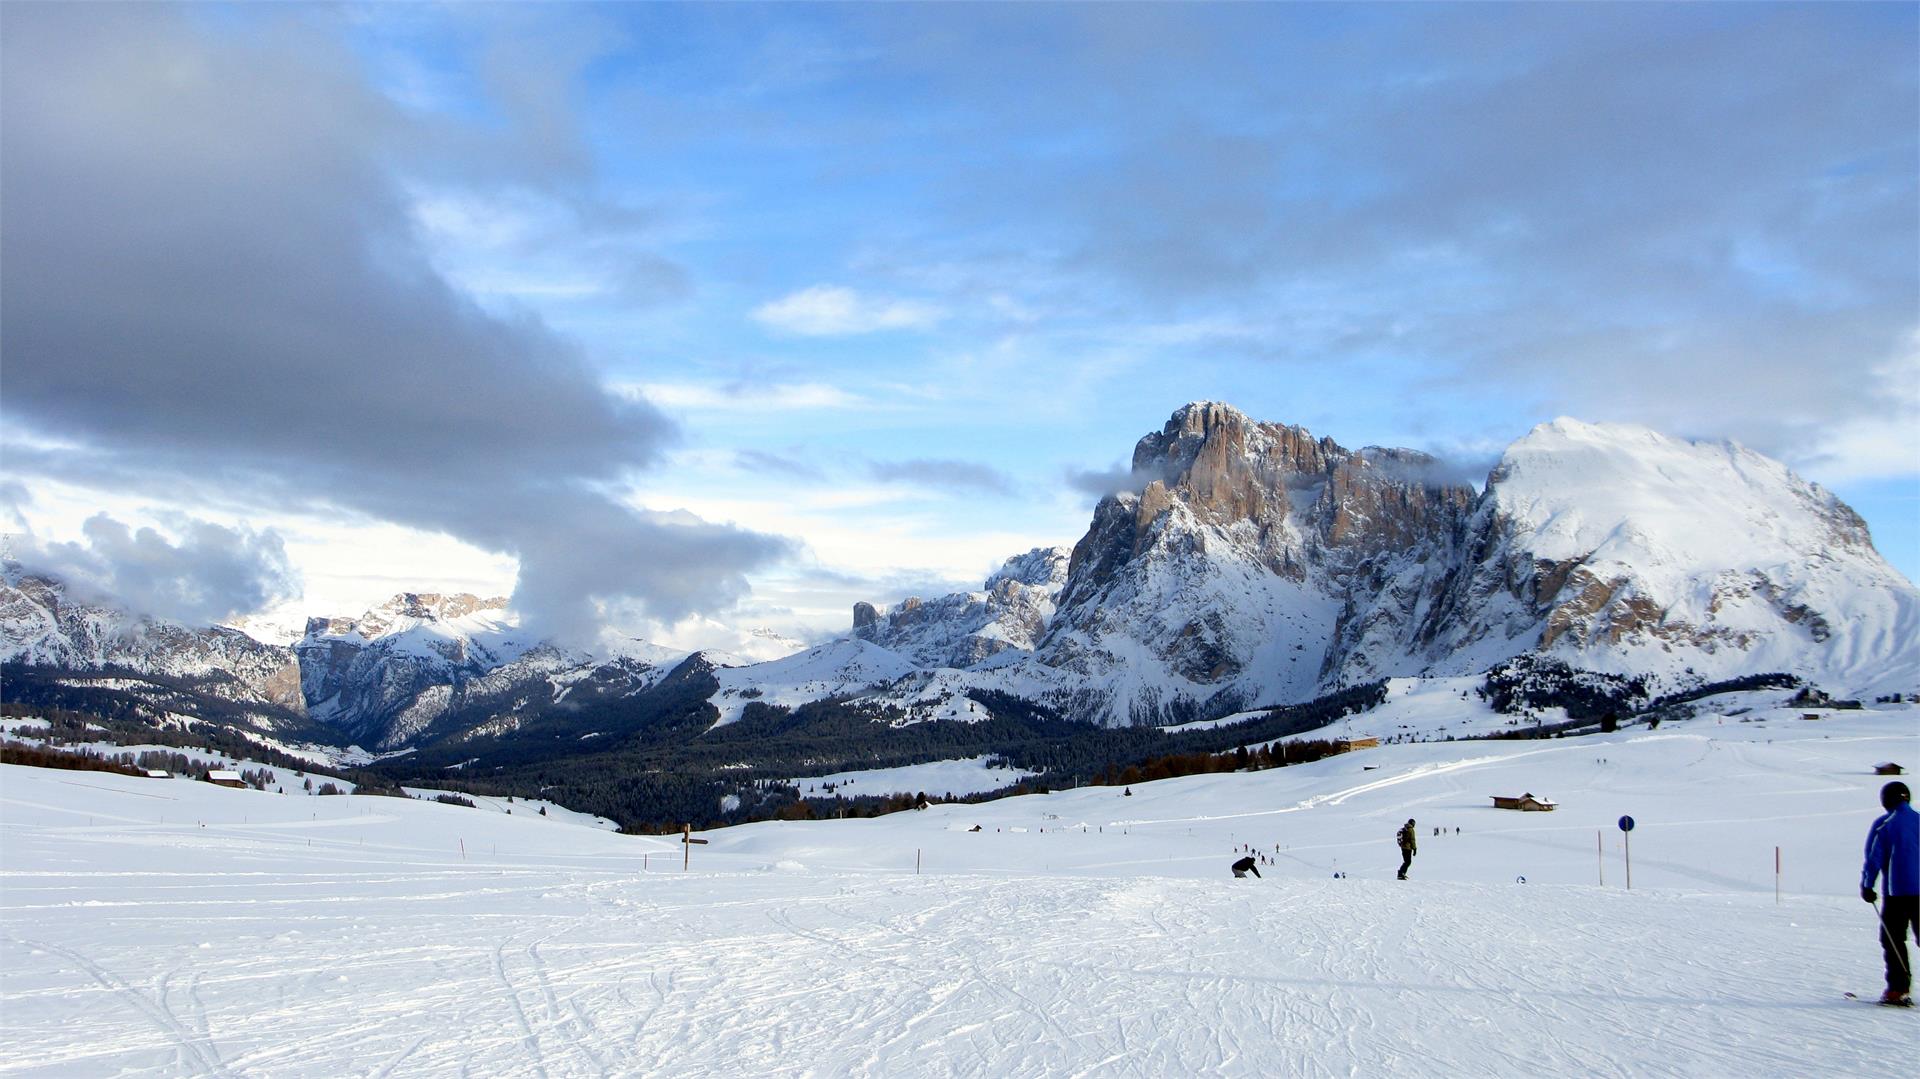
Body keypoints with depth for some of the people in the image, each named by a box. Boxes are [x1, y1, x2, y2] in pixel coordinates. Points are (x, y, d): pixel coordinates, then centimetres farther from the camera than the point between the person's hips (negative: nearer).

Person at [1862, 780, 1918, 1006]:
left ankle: (1898, 989, -2)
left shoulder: (1884, 825, -5)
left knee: (1893, 939, 4)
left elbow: (1874, 858, -6)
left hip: (1897, 891, -4)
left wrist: (1867, 885, 1)